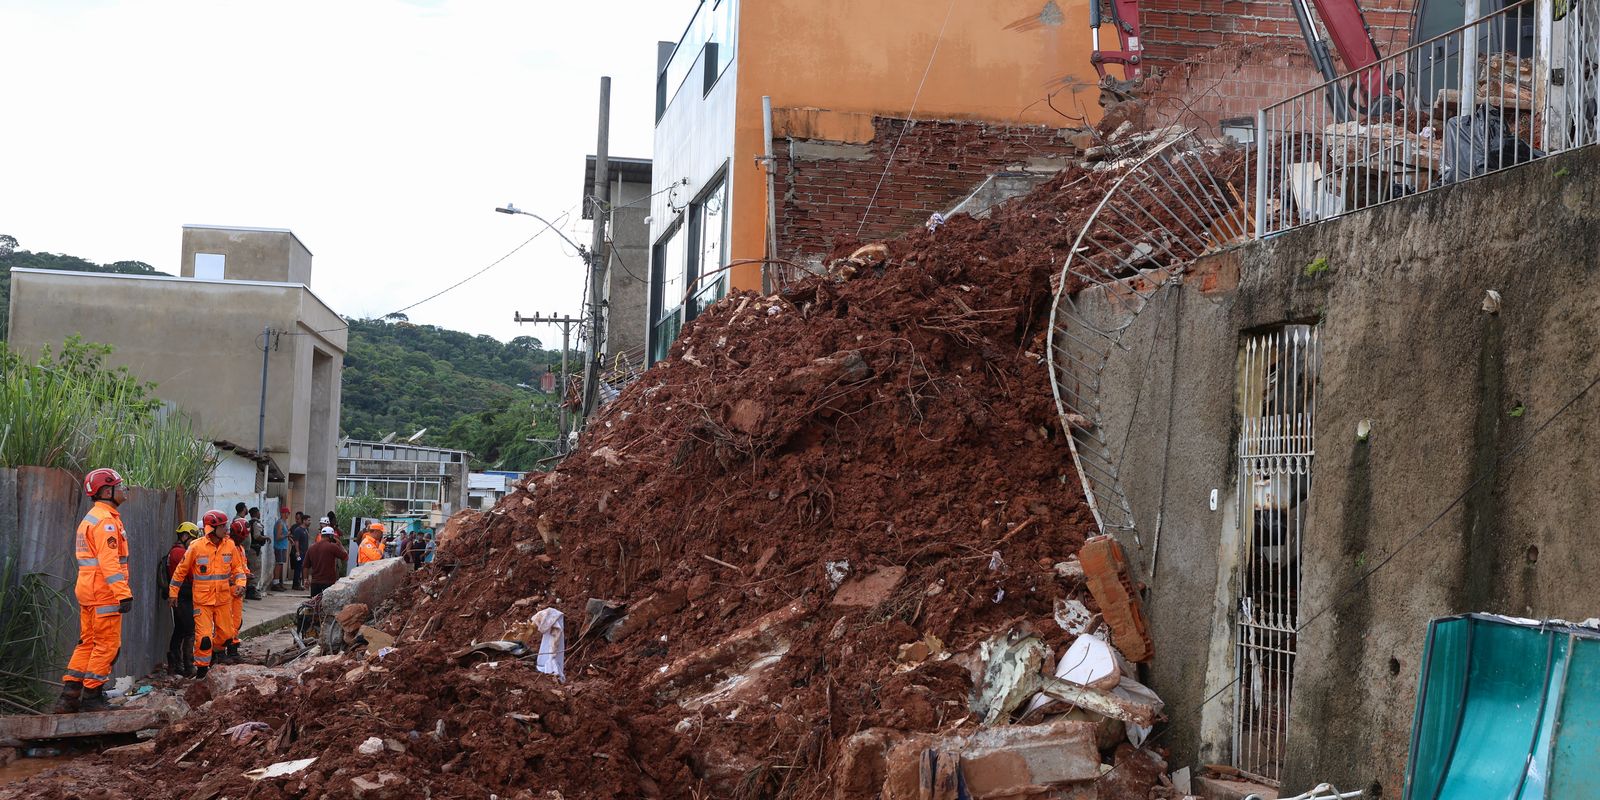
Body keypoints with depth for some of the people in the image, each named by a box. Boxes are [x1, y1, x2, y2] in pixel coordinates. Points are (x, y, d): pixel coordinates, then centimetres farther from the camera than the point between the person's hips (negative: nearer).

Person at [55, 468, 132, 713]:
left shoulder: (91, 519, 19)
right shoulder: (106, 520, -14)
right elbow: (109, 562, -22)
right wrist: (124, 594, -25)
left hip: (88, 592, 10)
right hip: (105, 594, -10)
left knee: (88, 643, 13)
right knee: (107, 645, -3)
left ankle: (69, 696, 12)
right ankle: (91, 696, 0)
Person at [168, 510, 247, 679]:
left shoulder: (230, 545, 0)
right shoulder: (196, 547, -10)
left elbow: (237, 568, 11)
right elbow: (181, 570, 1)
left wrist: (240, 584, -7)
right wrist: (173, 593, 5)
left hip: (224, 599, 4)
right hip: (202, 600, -4)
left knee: (226, 634, 11)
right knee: (204, 636, -10)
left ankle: (213, 651, 39)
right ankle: (201, 668, 5)